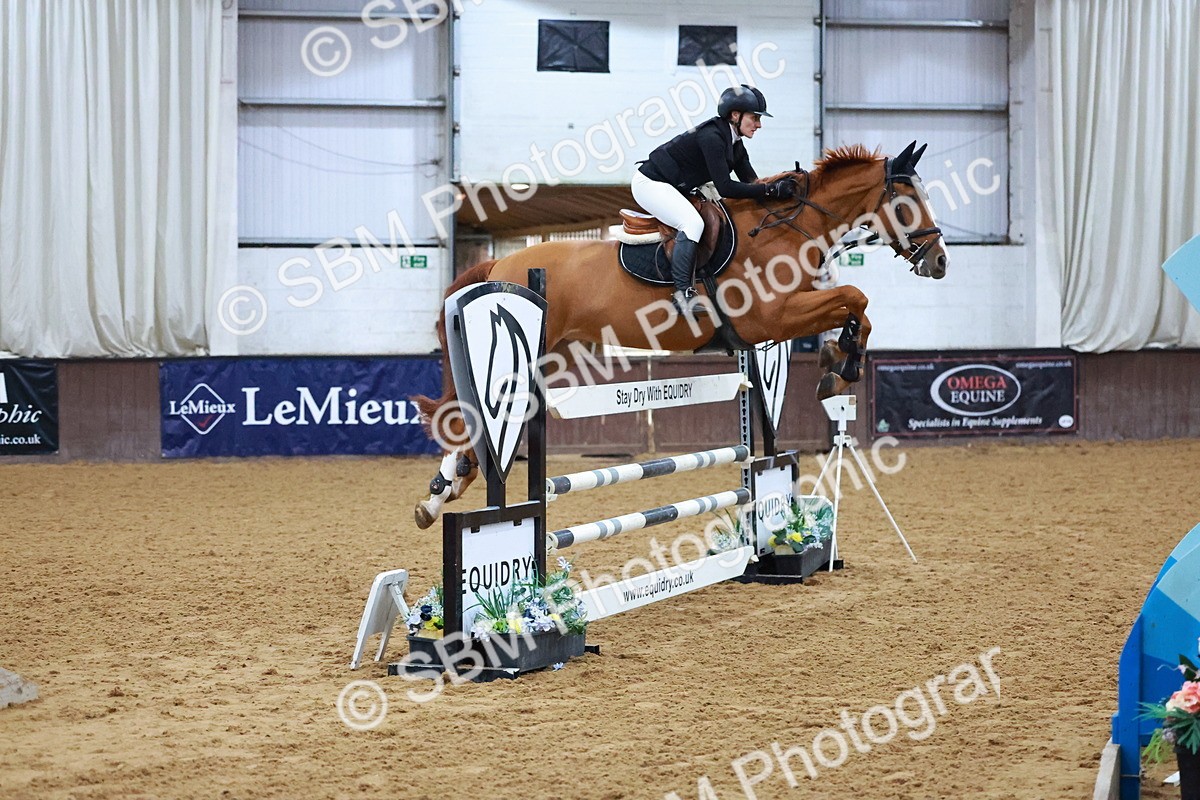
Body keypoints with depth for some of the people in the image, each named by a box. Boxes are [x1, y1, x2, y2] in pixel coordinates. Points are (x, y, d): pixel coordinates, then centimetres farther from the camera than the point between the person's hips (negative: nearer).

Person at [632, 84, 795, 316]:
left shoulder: (735, 144, 4)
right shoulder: (711, 137, -25)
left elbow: (751, 182, 3)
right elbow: (725, 187, -31)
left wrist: (782, 184, -14)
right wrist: (771, 190, -32)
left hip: (673, 189, 11)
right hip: (650, 182, -11)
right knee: (692, 222, -30)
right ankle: (682, 293, -29)